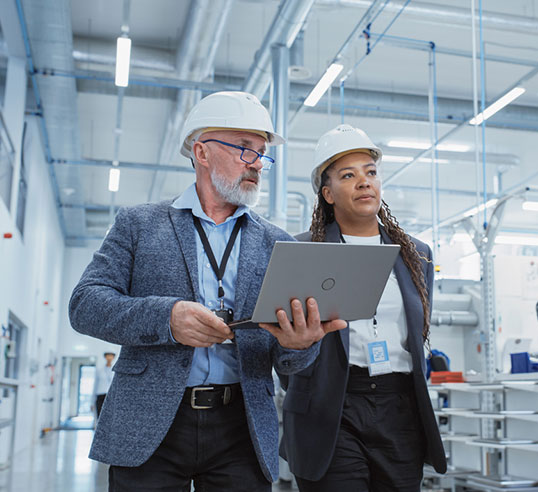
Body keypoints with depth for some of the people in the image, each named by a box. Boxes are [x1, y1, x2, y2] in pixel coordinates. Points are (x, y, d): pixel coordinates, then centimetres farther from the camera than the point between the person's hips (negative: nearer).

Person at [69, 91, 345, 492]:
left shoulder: (277, 244, 10)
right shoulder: (138, 224, 7)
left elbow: (285, 361, 7)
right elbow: (85, 304, -3)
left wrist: (300, 344, -19)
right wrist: (165, 317, -20)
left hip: (243, 430, 2)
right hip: (149, 428, -1)